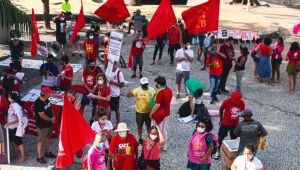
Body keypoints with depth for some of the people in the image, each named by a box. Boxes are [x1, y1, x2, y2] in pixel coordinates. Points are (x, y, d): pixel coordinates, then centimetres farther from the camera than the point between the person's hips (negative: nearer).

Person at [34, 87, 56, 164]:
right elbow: (42, 115, -27)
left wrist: (53, 116, -4)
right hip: (42, 125, -9)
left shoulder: (46, 100, 1)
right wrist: (51, 119, -14)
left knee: (48, 138, 23)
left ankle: (48, 153, 41)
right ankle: (39, 157, 17)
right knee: (40, 141, 4)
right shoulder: (38, 103, -26)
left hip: (49, 124, 9)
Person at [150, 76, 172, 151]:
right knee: (164, 129, 19)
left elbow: (157, 105, -25)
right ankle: (164, 146, 29)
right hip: (167, 113, 8)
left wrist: (151, 113, -15)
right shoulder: (169, 90, 0)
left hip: (159, 114, -8)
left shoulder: (160, 92, -25)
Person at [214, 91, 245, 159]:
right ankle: (218, 152, 21)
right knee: (221, 137, 6)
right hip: (225, 123, -2)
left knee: (234, 138, 14)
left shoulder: (242, 103, -15)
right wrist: (221, 120, -3)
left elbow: (242, 112, 3)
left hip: (235, 123, 2)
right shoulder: (227, 101, -22)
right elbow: (221, 110, -7)